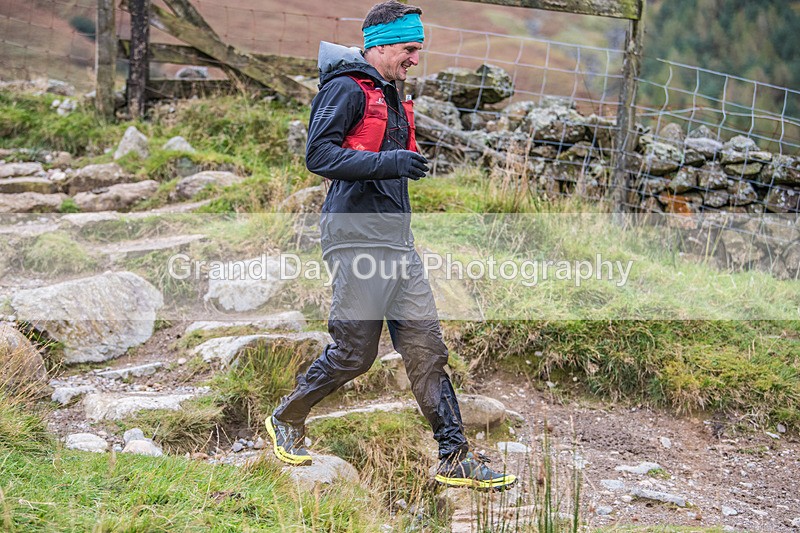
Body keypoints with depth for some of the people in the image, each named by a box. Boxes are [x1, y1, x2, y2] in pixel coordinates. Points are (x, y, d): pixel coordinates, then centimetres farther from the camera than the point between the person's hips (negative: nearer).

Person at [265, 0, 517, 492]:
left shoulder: (392, 97, 21)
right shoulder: (347, 88, -8)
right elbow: (318, 155, -19)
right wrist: (388, 162, -26)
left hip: (399, 239, 9)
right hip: (359, 237, -9)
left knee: (426, 347, 4)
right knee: (355, 353, -3)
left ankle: (456, 459, 6)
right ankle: (287, 419, 21)